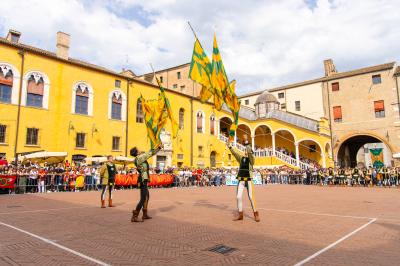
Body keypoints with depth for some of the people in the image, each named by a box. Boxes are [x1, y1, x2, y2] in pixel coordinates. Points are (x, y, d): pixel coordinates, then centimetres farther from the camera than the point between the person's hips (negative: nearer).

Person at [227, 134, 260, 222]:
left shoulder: (251, 159, -1)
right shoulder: (241, 158, 12)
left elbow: (250, 151, -17)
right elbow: (235, 153, 5)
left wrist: (246, 142, -22)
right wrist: (230, 146, -8)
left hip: (248, 180, -4)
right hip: (241, 180, 5)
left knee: (251, 197, -4)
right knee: (238, 197, 0)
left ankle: (256, 214, 11)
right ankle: (240, 215, 10)